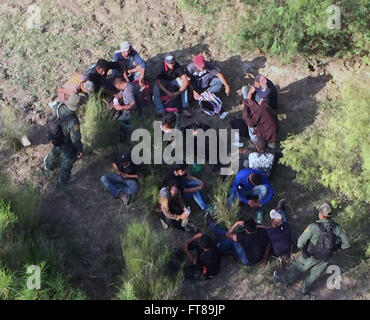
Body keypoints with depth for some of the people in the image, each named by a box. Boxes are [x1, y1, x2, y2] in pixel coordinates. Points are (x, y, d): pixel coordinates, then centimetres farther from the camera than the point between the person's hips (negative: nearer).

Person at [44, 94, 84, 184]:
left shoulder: (59, 106, -22)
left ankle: (48, 164, 67)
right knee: (68, 160, 22)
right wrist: (80, 150, -11)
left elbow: (52, 112, 3)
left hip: (54, 138, 7)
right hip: (65, 143, -7)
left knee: (55, 151, 38)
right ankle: (64, 179, 47)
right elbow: (75, 138, -29)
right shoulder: (73, 121, -42)